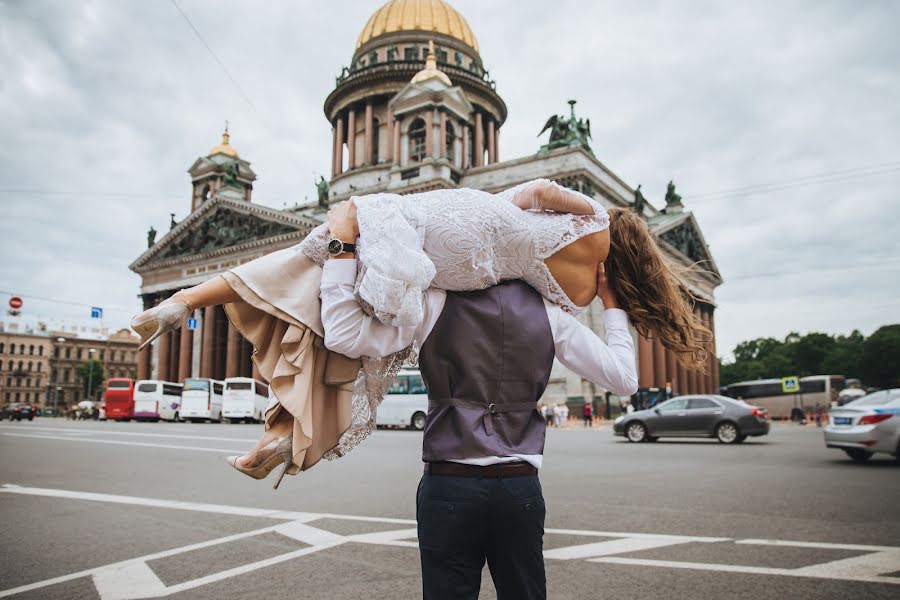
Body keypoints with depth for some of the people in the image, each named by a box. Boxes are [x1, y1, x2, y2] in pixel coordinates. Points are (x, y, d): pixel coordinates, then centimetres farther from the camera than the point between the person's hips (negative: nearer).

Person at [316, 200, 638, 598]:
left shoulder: (437, 304, -6)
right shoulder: (548, 313, 2)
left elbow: (344, 335, -13)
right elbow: (624, 378, 7)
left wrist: (342, 246, -6)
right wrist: (611, 304, 19)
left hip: (449, 486, -2)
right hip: (521, 488, 3)